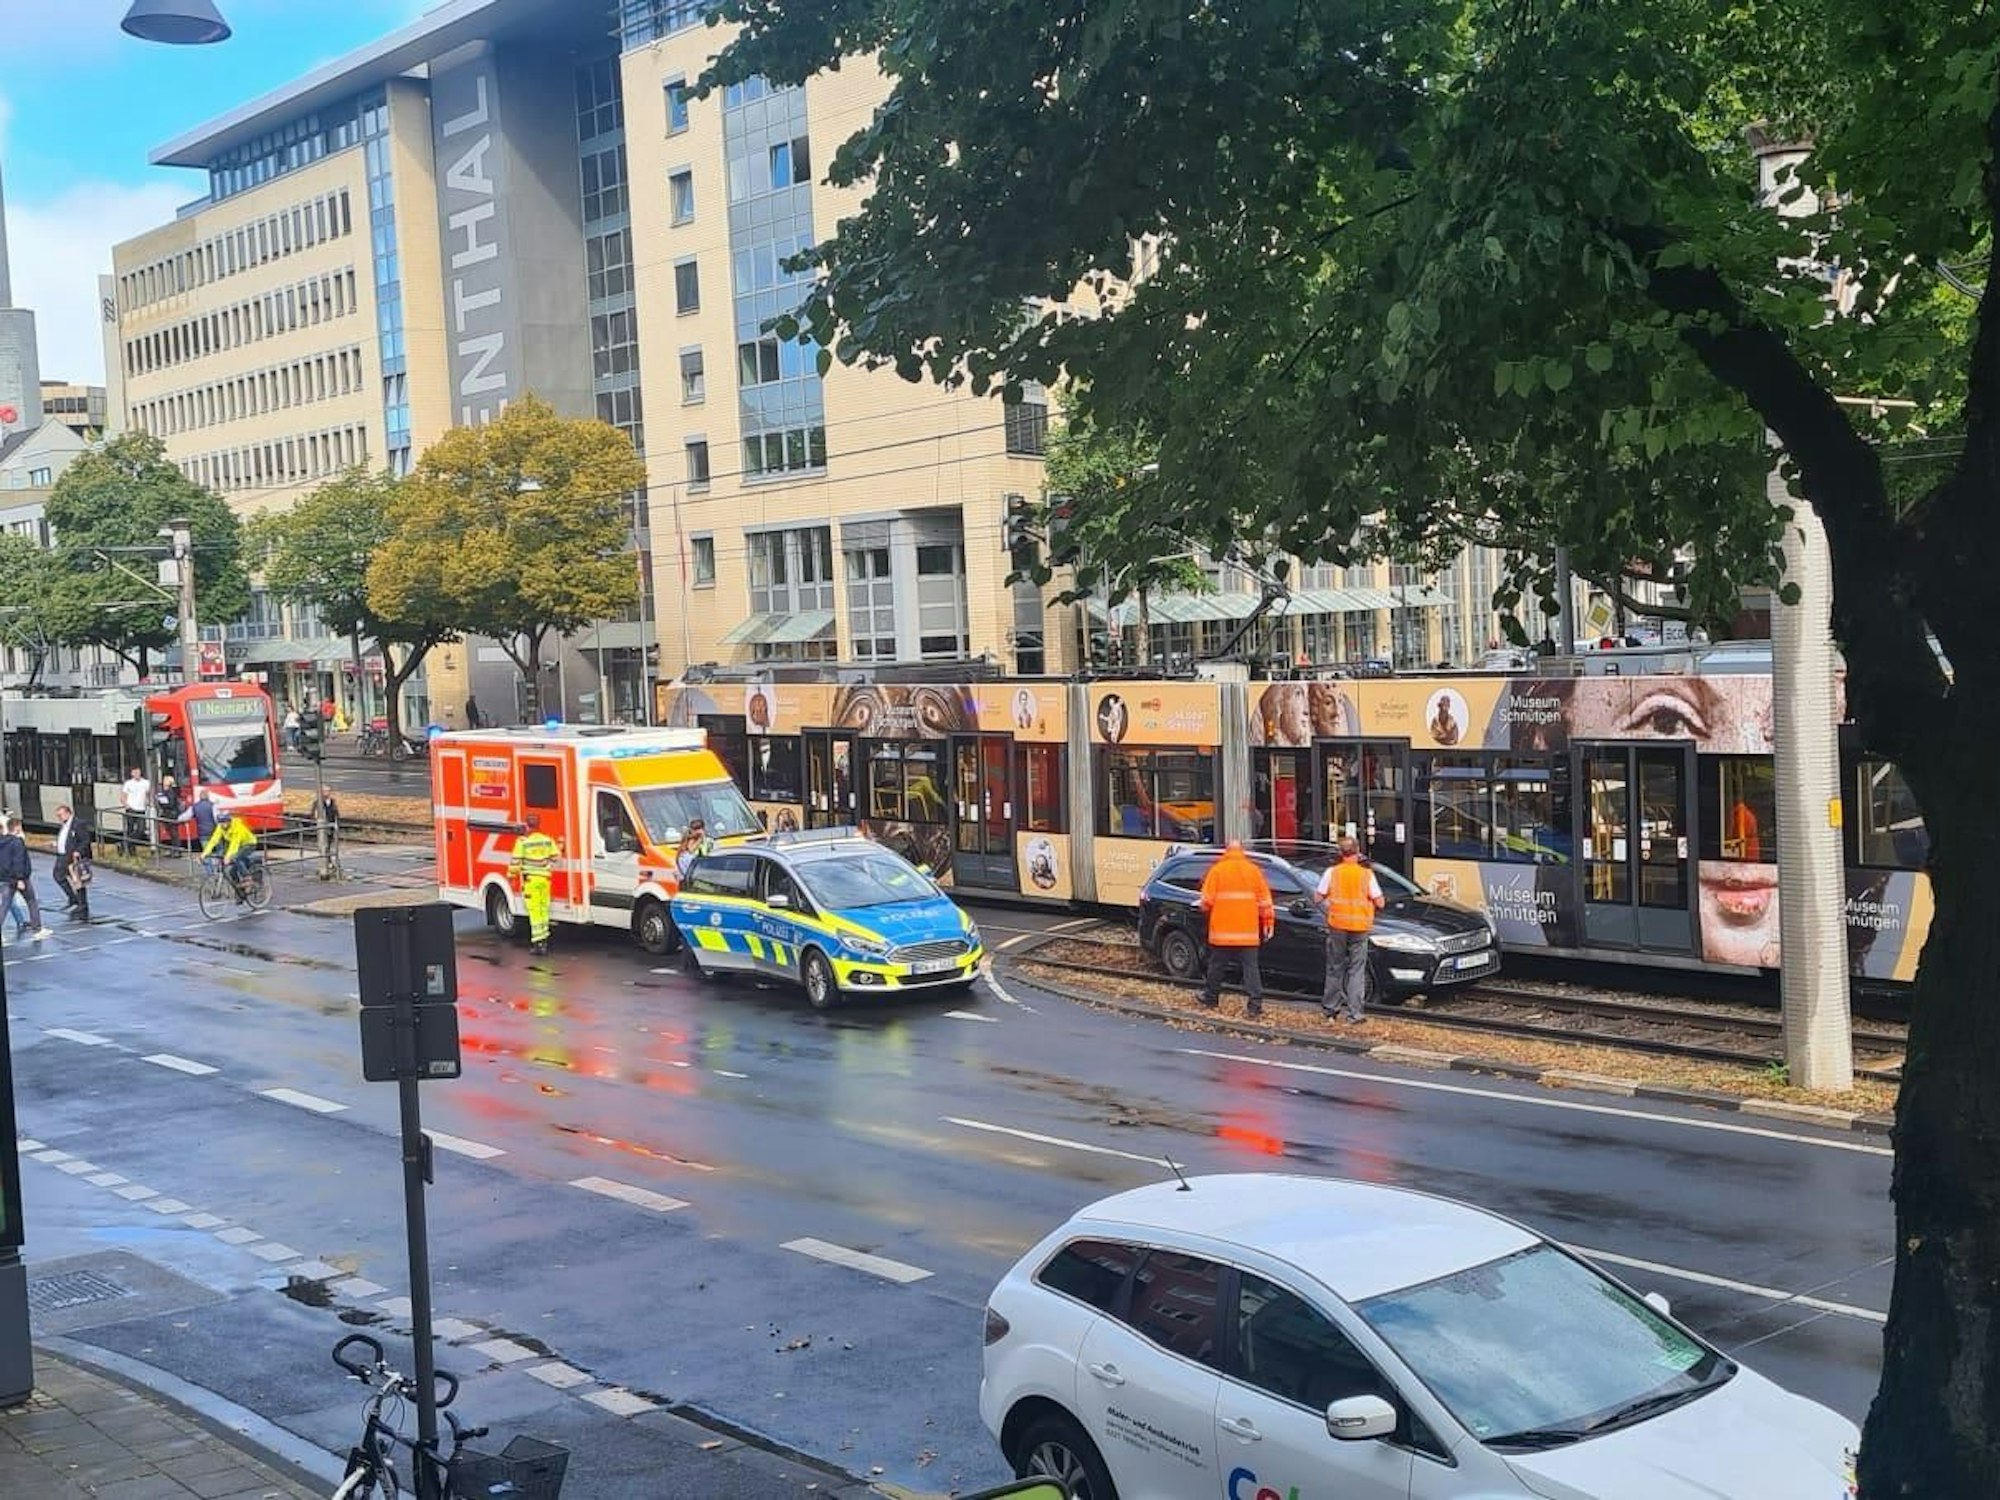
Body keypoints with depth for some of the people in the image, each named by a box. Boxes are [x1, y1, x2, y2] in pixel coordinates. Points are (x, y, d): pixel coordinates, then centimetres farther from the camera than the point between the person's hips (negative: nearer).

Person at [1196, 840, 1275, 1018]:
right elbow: (1265, 901, 2)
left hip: (1222, 931, 0)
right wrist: (1268, 923, 9)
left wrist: (1206, 908, 17)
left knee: (1217, 965, 14)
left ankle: (1211, 998, 25)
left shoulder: (1217, 870, -3)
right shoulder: (1254, 870, 2)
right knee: (1250, 967, 0)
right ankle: (1256, 1005, -7)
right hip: (1248, 931, 0)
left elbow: (1207, 901, -5)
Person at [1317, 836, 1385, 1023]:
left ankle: (1330, 1007, 22)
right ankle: (1355, 1013, 0)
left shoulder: (1331, 872, -3)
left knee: (1335, 968, 14)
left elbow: (1319, 898, 1)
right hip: (1360, 927, -1)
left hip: (1337, 925, 1)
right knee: (1357, 971, 4)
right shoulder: (1367, 874, -4)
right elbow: (1379, 902, -3)